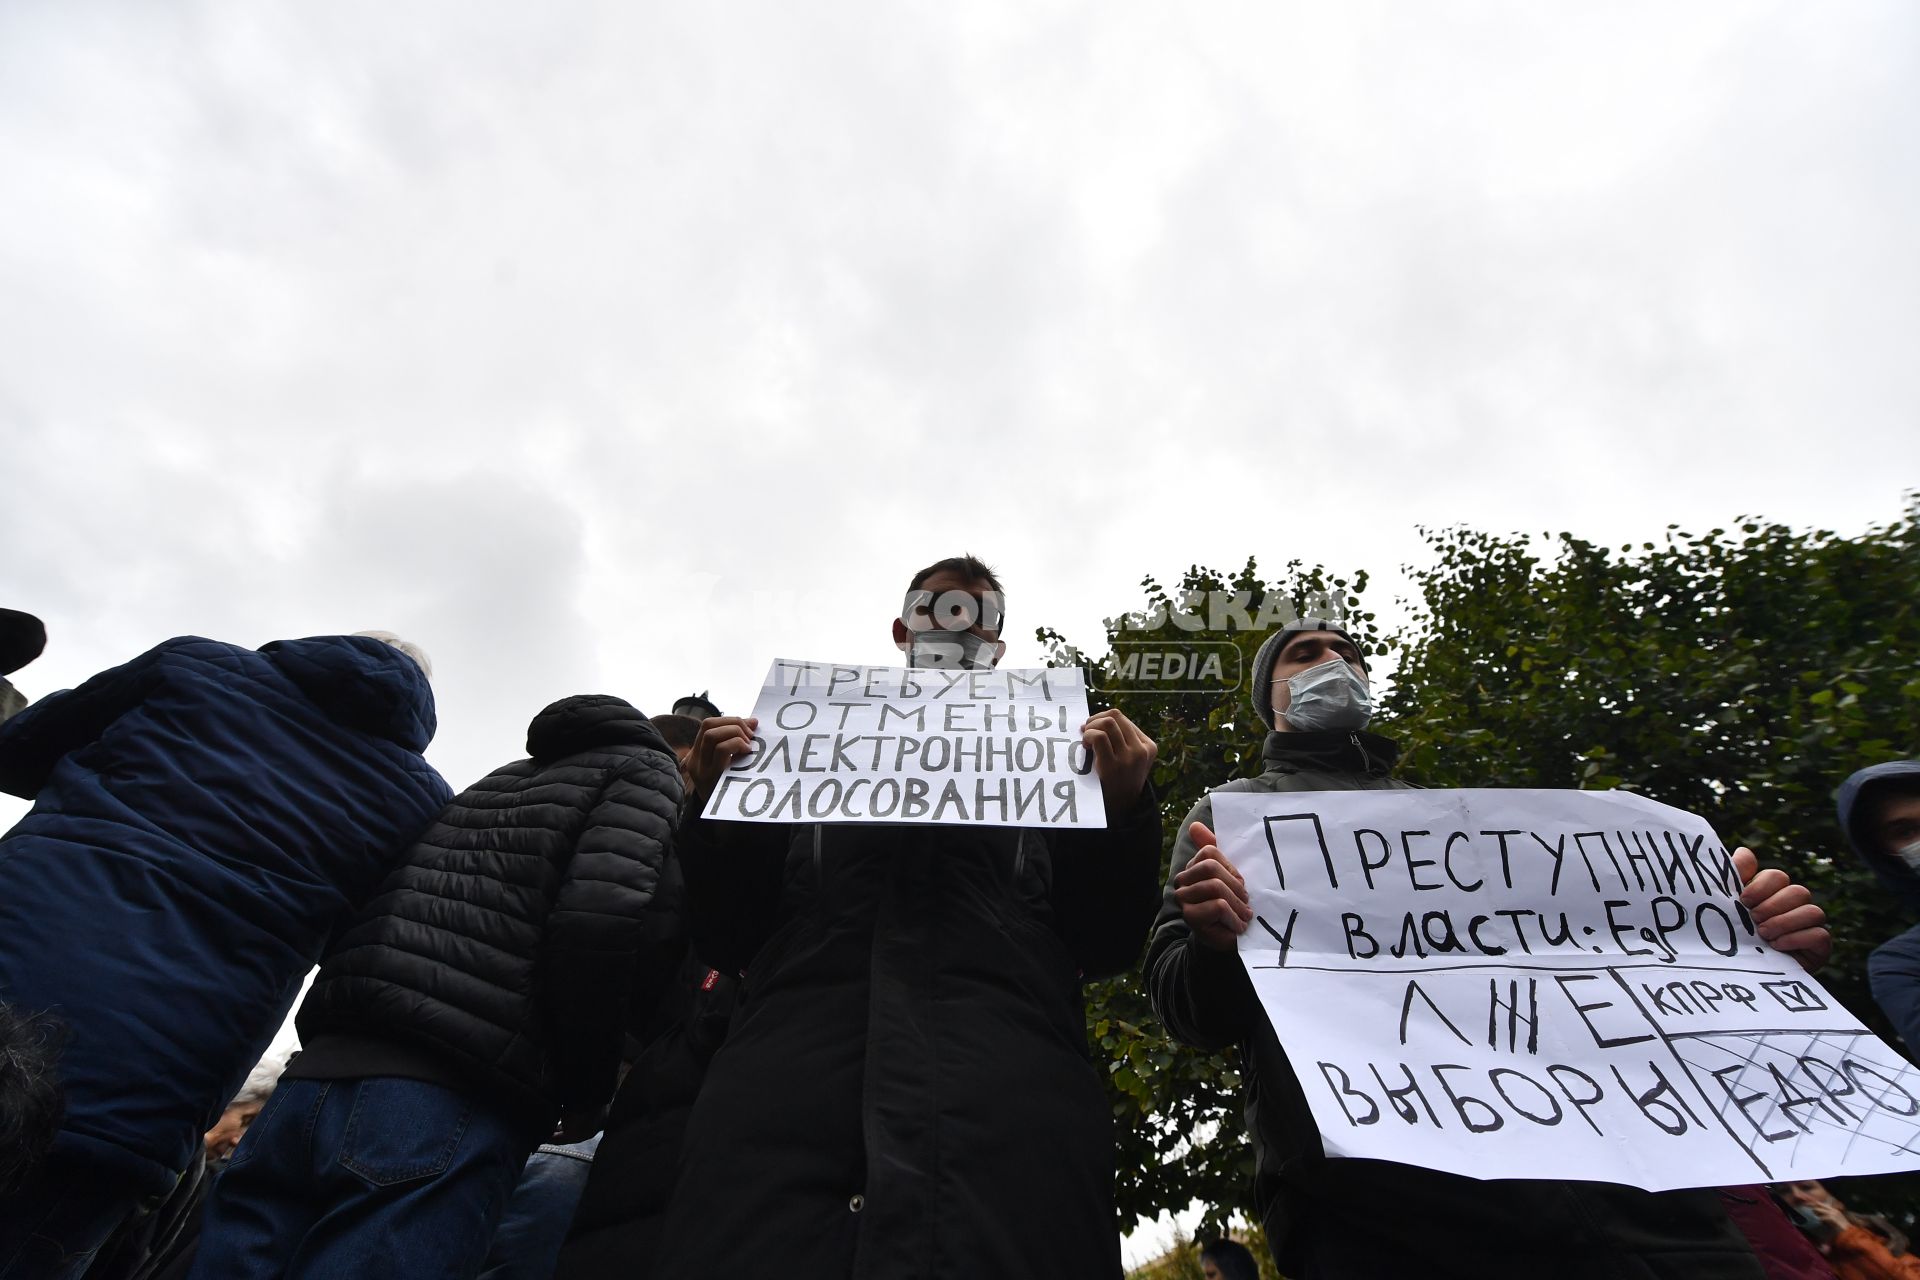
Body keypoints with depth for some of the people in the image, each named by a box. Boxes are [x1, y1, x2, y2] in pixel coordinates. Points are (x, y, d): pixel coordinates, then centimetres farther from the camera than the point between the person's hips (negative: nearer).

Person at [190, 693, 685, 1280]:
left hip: (317, 1072, 7)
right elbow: (605, 918, -14)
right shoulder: (646, 772, 6)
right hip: (455, 1100, -7)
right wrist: (586, 1094, -1)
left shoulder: (491, 785, 28)